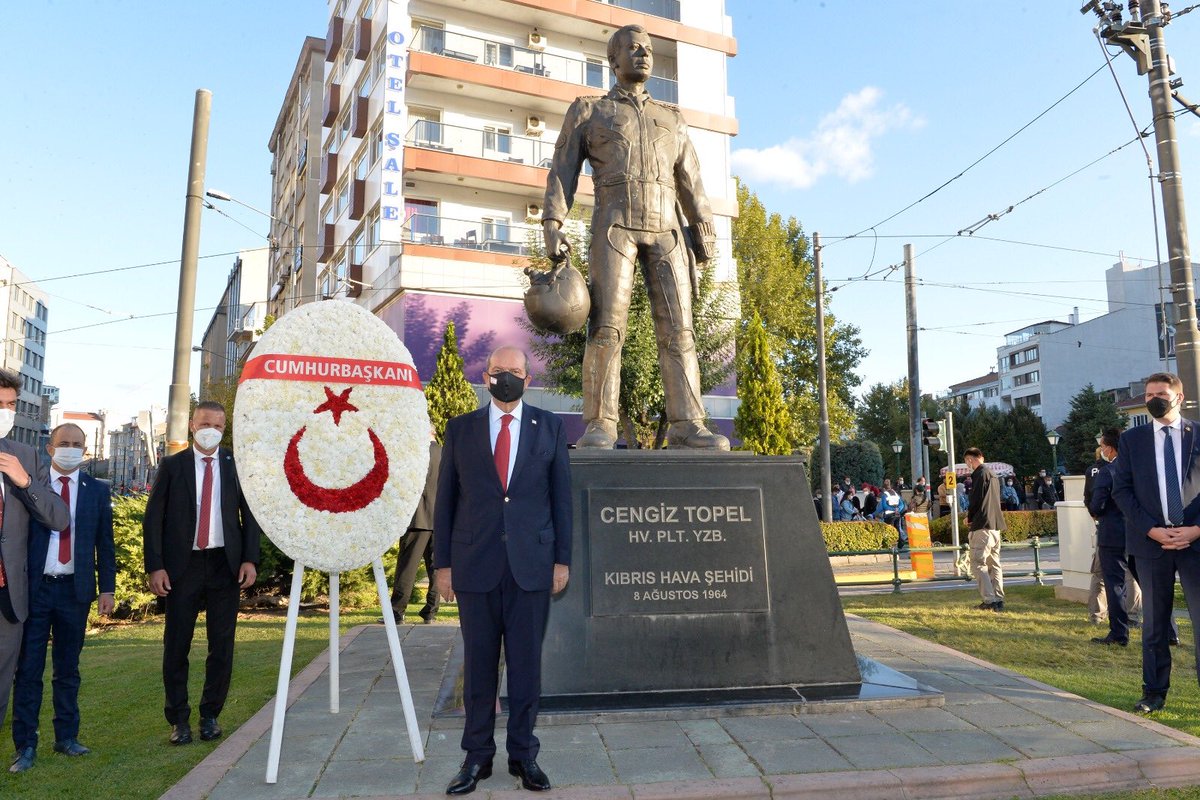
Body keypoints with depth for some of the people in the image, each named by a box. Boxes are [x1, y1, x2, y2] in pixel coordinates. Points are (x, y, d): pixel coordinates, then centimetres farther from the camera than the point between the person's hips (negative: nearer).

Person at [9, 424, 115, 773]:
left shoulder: (97, 490, 6)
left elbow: (105, 544, 7)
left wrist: (107, 588, 1)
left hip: (75, 590, 2)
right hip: (34, 588, -1)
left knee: (68, 668, 11)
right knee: (29, 668, 2)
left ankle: (66, 737, 22)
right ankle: (26, 746, 11)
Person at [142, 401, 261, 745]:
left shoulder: (236, 465, 5)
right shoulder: (172, 466, 3)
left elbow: (250, 515, 6)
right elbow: (153, 518, 1)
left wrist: (250, 559, -4)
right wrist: (154, 566, -7)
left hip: (225, 564, 1)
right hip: (182, 565, -1)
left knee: (222, 644, 6)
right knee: (176, 644, 6)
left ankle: (211, 714, 21)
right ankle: (178, 719, 19)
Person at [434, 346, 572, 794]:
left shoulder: (549, 428, 6)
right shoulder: (460, 429, 6)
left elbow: (561, 496, 6)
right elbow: (445, 499, 6)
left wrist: (562, 558, 1)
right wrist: (442, 563, 3)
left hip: (531, 564, 0)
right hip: (475, 564, 0)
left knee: (526, 662, 7)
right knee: (478, 663, 8)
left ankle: (523, 754, 22)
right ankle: (477, 756, 22)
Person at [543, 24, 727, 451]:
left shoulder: (671, 118, 26)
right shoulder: (587, 110, 17)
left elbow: (690, 182, 19)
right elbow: (562, 171, 6)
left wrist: (705, 231, 7)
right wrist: (552, 225, -9)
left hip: (666, 228, 3)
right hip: (614, 224, -3)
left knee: (677, 327, -9)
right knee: (607, 325, -14)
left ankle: (686, 424, -12)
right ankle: (599, 426, -15)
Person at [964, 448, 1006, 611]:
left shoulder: (979, 473, -10)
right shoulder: (992, 475, 19)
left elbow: (975, 499, -15)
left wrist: (969, 517, 1)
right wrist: (972, 515, 14)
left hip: (983, 525, -9)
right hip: (996, 525, 9)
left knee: (978, 564, -7)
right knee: (994, 564, 12)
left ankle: (990, 600, -12)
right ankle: (998, 600, 13)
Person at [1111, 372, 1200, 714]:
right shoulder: (1131, 440, 7)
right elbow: (1122, 490, 3)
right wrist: (1153, 530, -8)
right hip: (1151, 541, 1)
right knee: (1154, 622, 8)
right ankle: (1154, 692, 16)